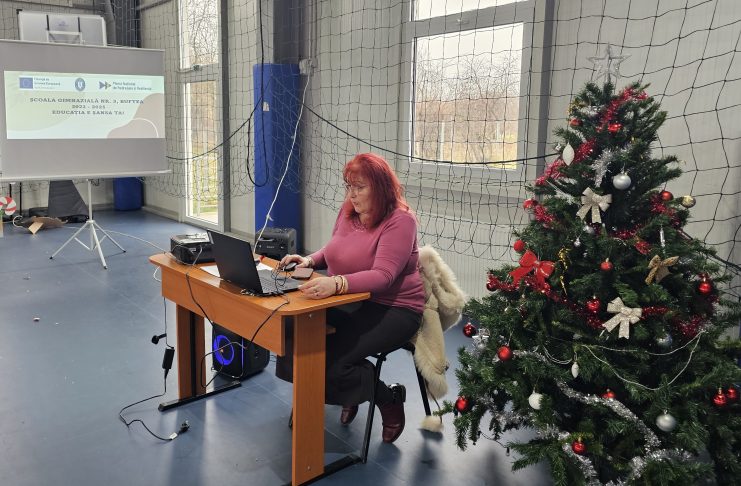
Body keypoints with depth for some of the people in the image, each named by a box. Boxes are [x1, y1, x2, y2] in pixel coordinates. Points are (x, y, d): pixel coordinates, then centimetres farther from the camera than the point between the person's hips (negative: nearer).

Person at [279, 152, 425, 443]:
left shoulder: (400, 220, -16)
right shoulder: (348, 210, 6)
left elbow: (382, 275, -28)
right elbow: (333, 250, 22)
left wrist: (336, 283, -44)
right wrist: (310, 260, 0)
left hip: (392, 309, -7)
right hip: (348, 302, 8)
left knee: (330, 363, -25)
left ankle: (389, 397, 6)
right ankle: (350, 392, 13)